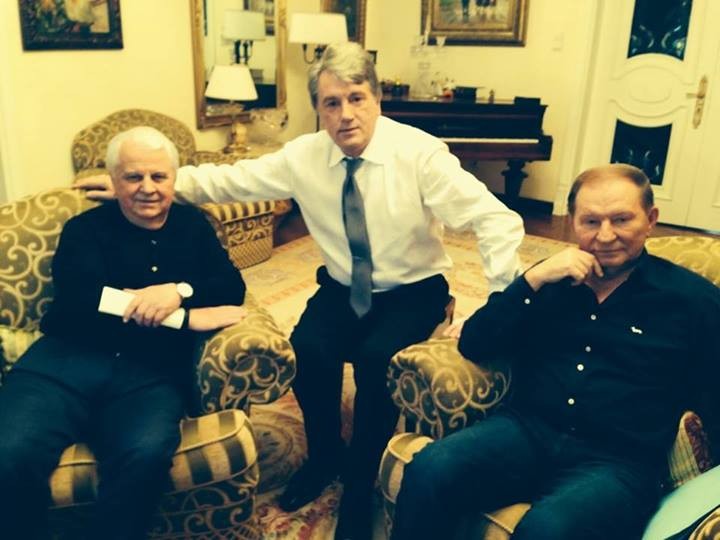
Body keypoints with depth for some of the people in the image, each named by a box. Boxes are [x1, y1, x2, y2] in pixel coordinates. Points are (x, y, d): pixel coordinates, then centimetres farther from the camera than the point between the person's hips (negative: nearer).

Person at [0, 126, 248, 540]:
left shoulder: (192, 225, 20)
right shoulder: (85, 230, 11)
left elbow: (233, 287, 9)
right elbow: (80, 306, -7)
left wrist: (180, 291, -13)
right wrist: (189, 317, -11)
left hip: (153, 371, 1)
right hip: (70, 360, 0)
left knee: (147, 453, -32)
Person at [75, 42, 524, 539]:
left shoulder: (419, 152, -18)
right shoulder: (303, 156, -7)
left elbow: (495, 218, -22)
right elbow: (229, 180, -2)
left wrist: (506, 301, -30)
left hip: (413, 292, -3)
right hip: (342, 289, 3)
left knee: (376, 357, -30)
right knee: (306, 348, -23)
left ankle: (360, 486, -3)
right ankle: (325, 455, 8)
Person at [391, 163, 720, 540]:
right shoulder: (550, 279, 12)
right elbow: (472, 347, 4)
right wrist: (533, 279, -7)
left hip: (618, 461, -2)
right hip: (527, 431, 3)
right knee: (429, 470, -24)